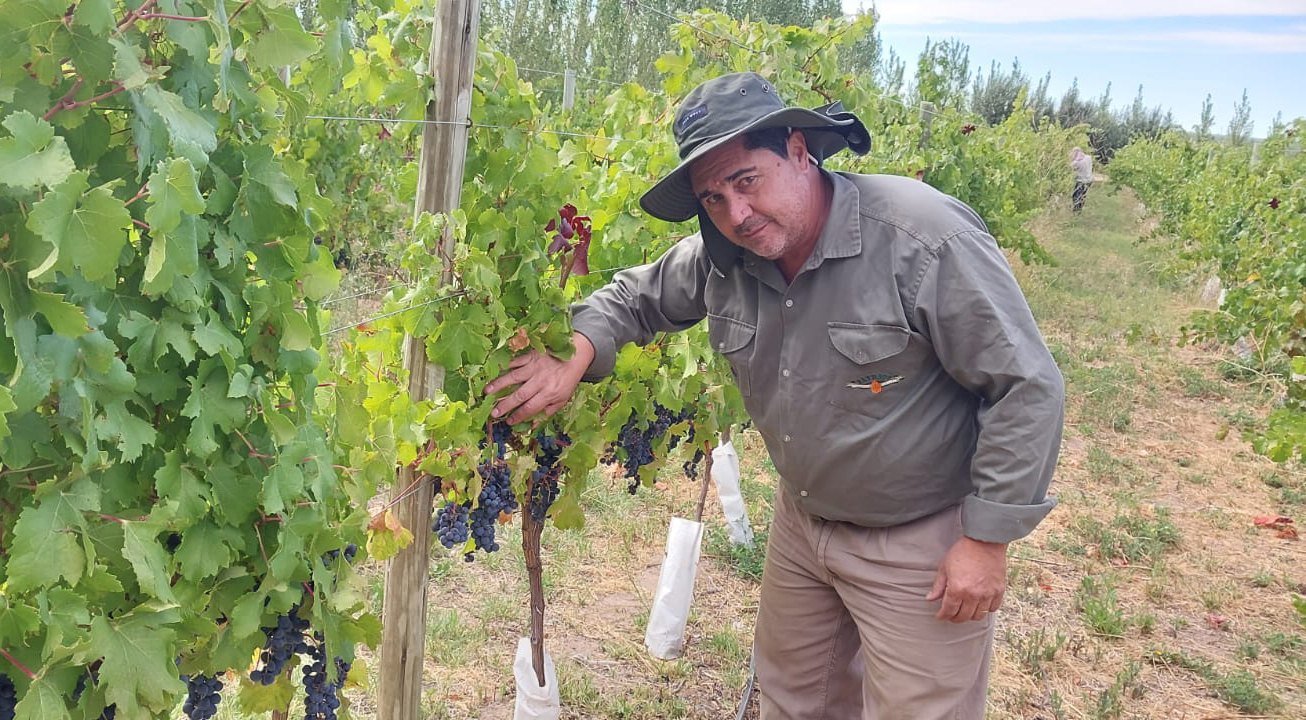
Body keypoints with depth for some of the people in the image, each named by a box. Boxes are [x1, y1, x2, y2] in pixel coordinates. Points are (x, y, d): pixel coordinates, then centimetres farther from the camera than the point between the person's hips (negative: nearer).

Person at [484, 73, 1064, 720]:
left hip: (921, 541, -6)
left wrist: (987, 539, -19)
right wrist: (576, 358, -11)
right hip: (801, 518, 6)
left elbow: (1027, 388, -22)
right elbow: (636, 296, 10)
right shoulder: (720, 258, -8)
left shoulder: (924, 238, -27)